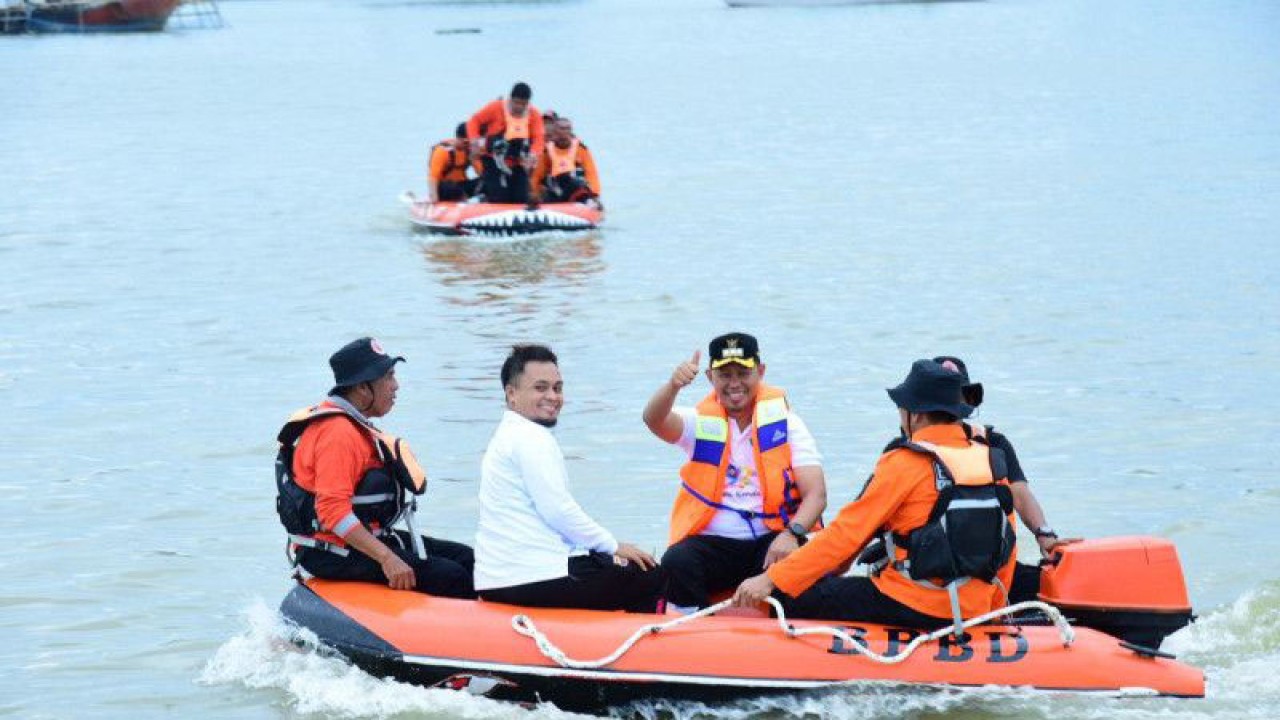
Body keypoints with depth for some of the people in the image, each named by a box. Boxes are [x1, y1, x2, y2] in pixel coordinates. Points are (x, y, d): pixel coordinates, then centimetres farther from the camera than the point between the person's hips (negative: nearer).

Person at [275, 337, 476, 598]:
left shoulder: (357, 427, 17)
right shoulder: (338, 434, -19)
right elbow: (332, 510, -27)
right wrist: (387, 558, -30)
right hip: (335, 555, -11)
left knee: (466, 558, 4)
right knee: (451, 578, -19)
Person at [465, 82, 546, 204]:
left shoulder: (534, 114, -3)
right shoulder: (496, 108, -11)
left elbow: (538, 137, -10)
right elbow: (474, 121, -4)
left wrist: (534, 153, -31)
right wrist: (474, 140, -21)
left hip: (519, 165, 4)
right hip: (495, 162, -4)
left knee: (522, 200, 2)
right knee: (498, 201, -12)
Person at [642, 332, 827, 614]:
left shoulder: (785, 423, 5)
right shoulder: (701, 422, 7)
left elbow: (816, 494, -4)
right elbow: (654, 420, -15)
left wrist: (791, 534, -24)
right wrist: (673, 385, -37)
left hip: (772, 539, -1)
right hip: (712, 545, 1)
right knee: (675, 563, -30)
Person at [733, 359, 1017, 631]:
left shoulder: (905, 462, -10)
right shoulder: (992, 462, 6)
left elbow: (847, 533, -12)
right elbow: (1007, 546, 11)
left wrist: (771, 580, -9)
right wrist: (992, 609, 26)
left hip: (911, 608, -7)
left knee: (793, 597, 4)